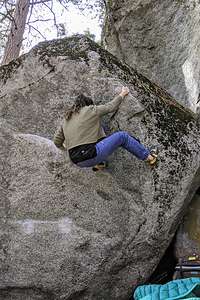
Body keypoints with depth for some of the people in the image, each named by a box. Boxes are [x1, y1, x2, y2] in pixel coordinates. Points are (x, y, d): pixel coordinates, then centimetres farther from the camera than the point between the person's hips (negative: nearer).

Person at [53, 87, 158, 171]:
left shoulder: (67, 118, 17)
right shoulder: (90, 110, 1)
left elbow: (57, 140, 17)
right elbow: (111, 107, 13)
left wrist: (64, 147, 40)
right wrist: (122, 94, 30)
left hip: (76, 160, 7)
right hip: (90, 156, -7)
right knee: (122, 136, 8)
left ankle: (99, 163, 20)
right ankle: (148, 156, 19)